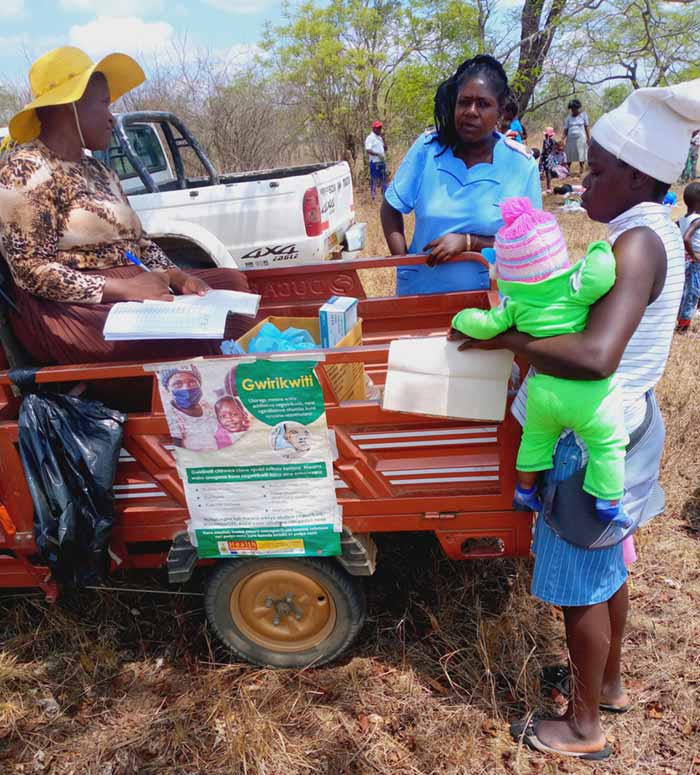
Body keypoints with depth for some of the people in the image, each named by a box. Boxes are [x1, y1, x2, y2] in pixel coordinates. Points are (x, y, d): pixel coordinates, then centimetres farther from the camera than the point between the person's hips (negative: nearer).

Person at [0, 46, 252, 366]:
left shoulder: (97, 170, 19)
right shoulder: (26, 169, -8)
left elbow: (138, 242, 19)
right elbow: (32, 272, -16)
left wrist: (176, 276, -1)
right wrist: (124, 288, -20)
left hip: (130, 294, 10)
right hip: (74, 310, -9)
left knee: (233, 281, 1)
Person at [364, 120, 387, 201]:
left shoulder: (380, 138, 16)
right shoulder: (370, 138, -8)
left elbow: (385, 148, 15)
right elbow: (368, 150, -18)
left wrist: (383, 138, 4)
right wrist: (378, 154, -25)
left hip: (382, 162, 8)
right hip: (375, 162, -8)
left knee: (383, 179, 13)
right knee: (374, 180, -4)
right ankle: (373, 197, 1)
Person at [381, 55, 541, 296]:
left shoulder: (522, 165, -10)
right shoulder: (427, 148, -7)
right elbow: (391, 209, 1)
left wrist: (468, 242, -21)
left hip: (485, 296, -1)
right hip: (420, 291, 1)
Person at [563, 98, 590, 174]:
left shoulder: (583, 115, 5)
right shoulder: (568, 117, 8)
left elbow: (586, 127, 5)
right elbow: (566, 129, 4)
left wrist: (588, 138, -1)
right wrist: (563, 139, -10)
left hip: (580, 139, -1)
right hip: (570, 139, 1)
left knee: (581, 157, -2)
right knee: (569, 157, 0)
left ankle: (581, 173, 2)